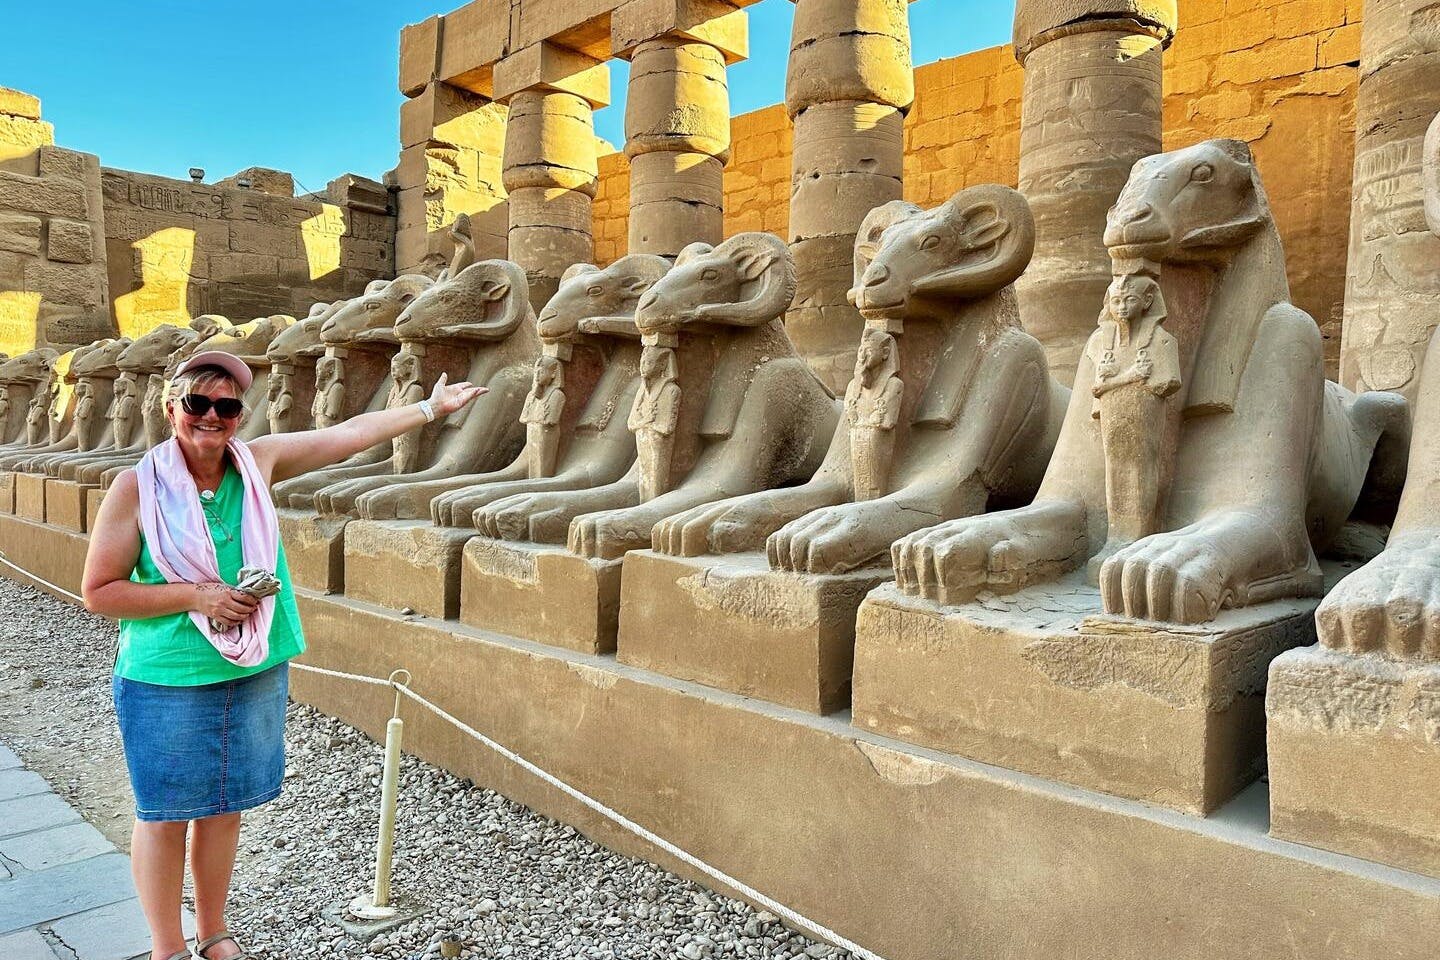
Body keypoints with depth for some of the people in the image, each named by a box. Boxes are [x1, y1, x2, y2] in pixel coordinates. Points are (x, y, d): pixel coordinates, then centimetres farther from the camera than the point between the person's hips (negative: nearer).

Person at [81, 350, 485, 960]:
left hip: (256, 674, 4)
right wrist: (197, 596, -18)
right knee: (165, 814, 11)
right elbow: (98, 592, -9)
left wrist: (431, 407, 0)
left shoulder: (259, 462, -3)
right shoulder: (138, 486, -12)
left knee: (224, 807, 18)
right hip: (167, 682, -3)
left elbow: (350, 434, 1)